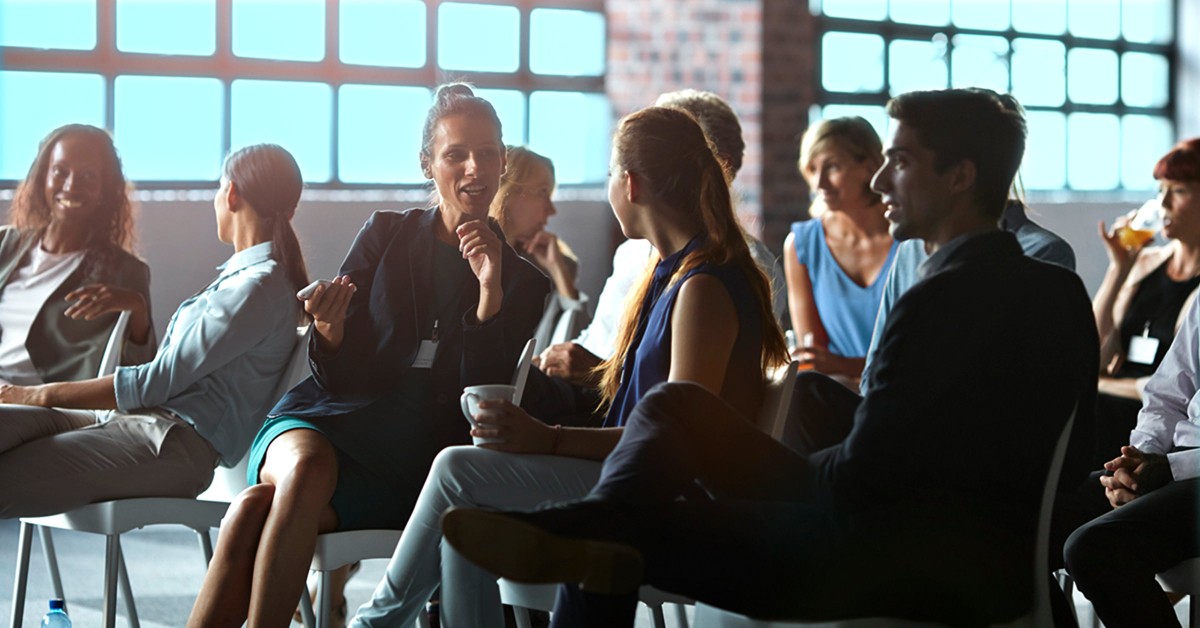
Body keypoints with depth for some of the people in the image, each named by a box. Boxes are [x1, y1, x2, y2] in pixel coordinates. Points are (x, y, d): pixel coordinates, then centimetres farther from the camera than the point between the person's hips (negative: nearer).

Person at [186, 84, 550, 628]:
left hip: (413, 453, -1)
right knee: (307, 465, -38)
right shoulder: (385, 234, 13)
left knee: (257, 509, -32)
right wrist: (329, 331, -15)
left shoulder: (522, 282, 11)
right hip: (328, 417, 1)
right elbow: (338, 375, 9)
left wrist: (490, 295, -11)